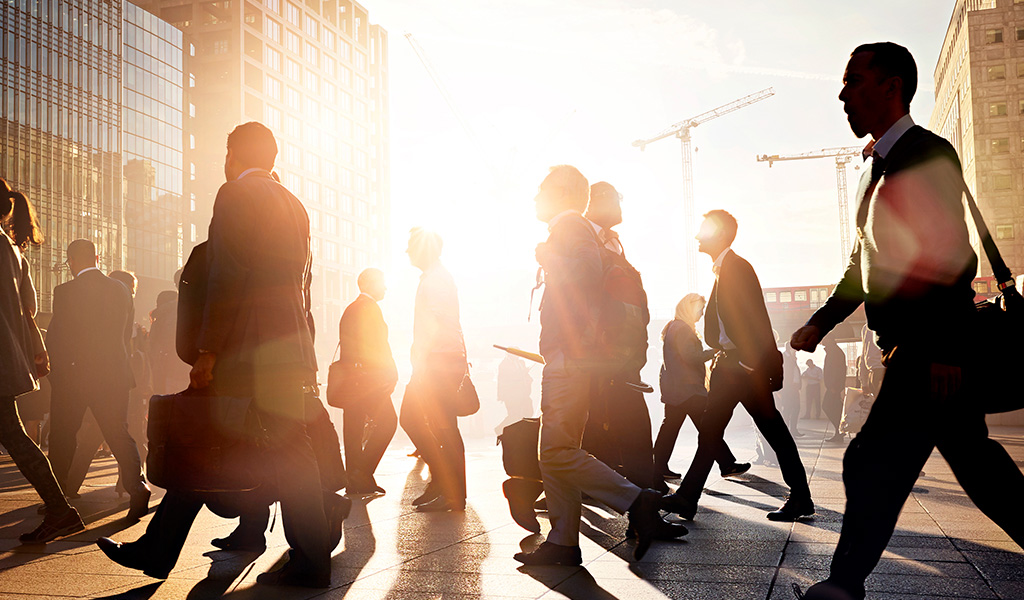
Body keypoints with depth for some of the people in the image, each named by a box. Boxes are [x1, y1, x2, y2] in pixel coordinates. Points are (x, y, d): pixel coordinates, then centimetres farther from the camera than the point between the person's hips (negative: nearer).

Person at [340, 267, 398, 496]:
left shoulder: (350, 310, 20)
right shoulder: (370, 308, -9)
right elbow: (376, 347, -15)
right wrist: (390, 374, -8)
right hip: (369, 378, -9)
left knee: (355, 427, 9)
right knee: (387, 421, -4)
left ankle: (355, 480, 11)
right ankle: (363, 472, -9)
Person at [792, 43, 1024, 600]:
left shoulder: (927, 154, -11)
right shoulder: (879, 166, 17)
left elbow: (952, 260, -19)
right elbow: (865, 263, 22)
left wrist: (946, 351, -23)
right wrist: (821, 322, 16)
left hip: (933, 345, -10)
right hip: (912, 346, 10)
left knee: (874, 462, -9)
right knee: (973, 458, 17)